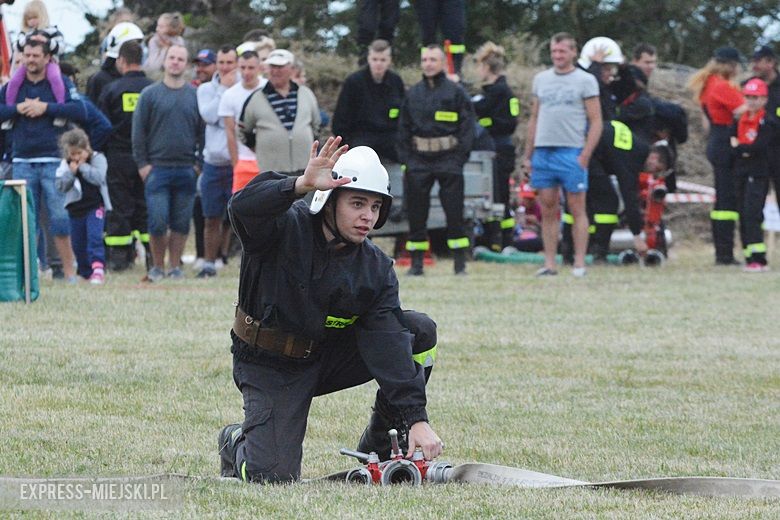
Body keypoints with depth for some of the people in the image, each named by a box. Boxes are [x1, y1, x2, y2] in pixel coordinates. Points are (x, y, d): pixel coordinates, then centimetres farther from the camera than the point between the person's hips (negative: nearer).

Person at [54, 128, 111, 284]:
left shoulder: (98, 159, -5)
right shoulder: (66, 164, 4)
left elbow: (99, 177, -21)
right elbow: (60, 185, -3)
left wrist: (83, 167, -17)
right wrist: (71, 172, -16)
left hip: (95, 205, -4)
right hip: (75, 207, 5)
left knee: (94, 236, -22)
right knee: (78, 243, 8)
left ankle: (98, 267, -29)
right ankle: (86, 273, 21)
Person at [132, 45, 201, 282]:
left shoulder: (196, 95, 8)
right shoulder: (150, 94, 2)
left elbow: (203, 131, 11)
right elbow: (138, 131, 2)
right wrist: (142, 164, -4)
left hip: (187, 170, 2)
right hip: (157, 169, -2)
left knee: (181, 223, 4)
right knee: (158, 222, -6)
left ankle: (175, 265, 13)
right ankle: (157, 266, 7)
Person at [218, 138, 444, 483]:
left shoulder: (376, 270, -7)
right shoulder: (287, 228, -17)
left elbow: (388, 347, -16)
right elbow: (243, 208, -40)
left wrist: (417, 419, -27)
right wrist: (302, 185, -54)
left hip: (329, 357, 4)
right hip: (269, 367, -4)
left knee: (420, 330, -13)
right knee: (273, 477, -20)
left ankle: (379, 451, -1)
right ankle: (238, 443, 20)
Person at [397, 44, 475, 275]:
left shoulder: (456, 92, 1)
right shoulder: (413, 93, 12)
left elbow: (467, 126, 0)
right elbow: (403, 128, 15)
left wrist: (460, 157, -9)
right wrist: (404, 158, 4)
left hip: (448, 159, -3)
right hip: (418, 160, 3)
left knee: (454, 212, -4)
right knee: (416, 213, 4)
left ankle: (460, 263, 1)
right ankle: (416, 263, 10)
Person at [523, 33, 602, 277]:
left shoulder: (585, 81, 1)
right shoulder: (541, 79, 15)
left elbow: (596, 122, -2)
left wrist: (585, 156, -12)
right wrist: (528, 155, 13)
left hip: (571, 152, -4)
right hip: (543, 151, 4)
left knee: (577, 209, -2)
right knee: (548, 210, 5)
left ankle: (579, 264, -1)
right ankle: (549, 264, 8)